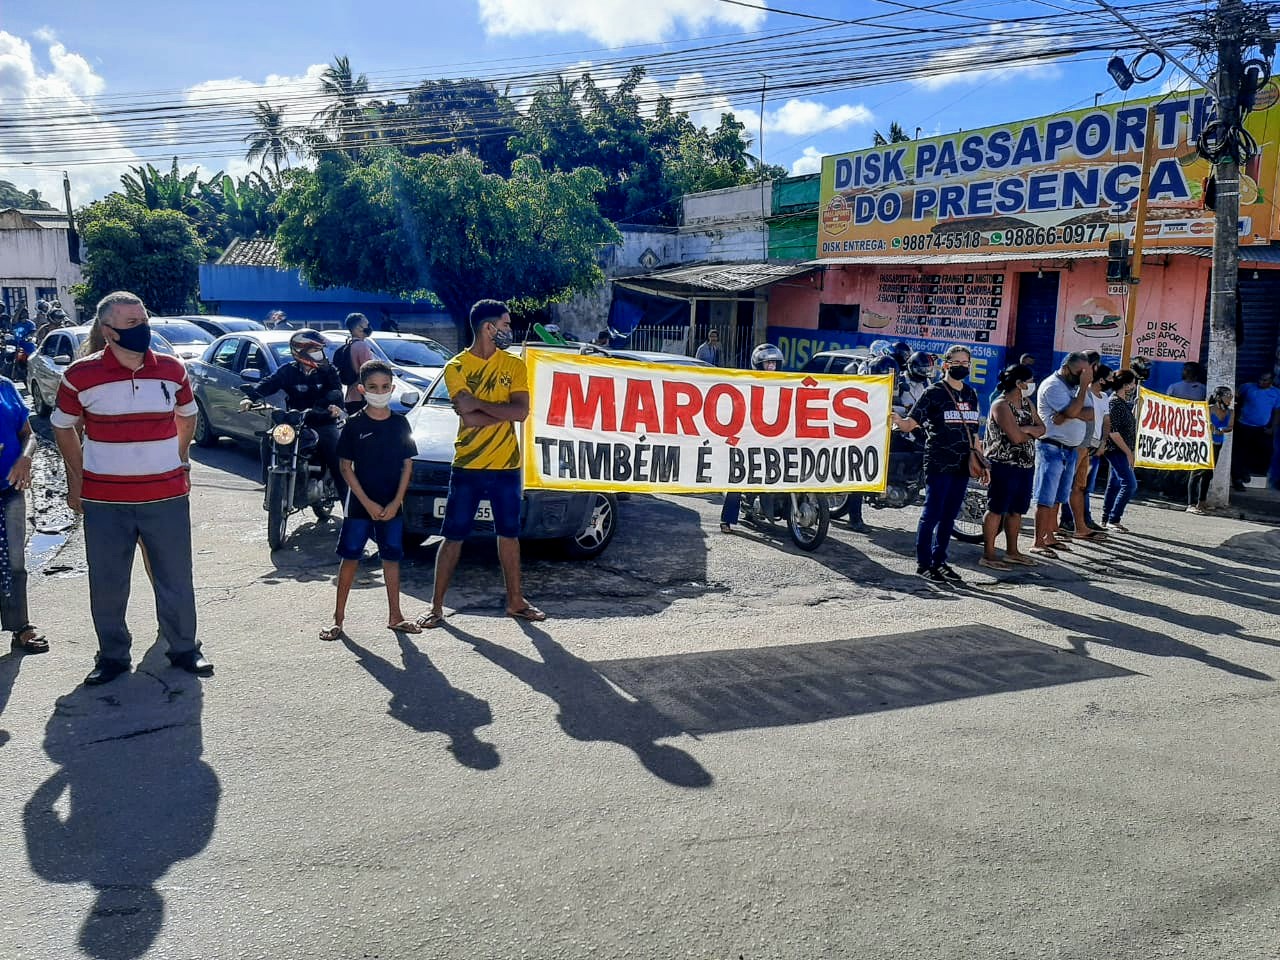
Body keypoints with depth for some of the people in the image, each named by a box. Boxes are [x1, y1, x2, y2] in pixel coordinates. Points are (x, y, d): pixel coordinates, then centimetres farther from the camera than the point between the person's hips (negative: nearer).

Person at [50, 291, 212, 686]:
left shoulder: (172, 369, -1)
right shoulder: (81, 375, -8)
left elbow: (186, 415, 17)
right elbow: (64, 427, 7)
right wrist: (77, 479, 7)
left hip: (168, 495, 1)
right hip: (104, 500, -1)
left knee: (176, 577, 9)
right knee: (107, 584, 9)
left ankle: (184, 649, 25)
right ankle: (113, 656, 26)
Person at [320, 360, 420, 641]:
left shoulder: (400, 424, 2)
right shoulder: (354, 425, -5)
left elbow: (407, 465, 3)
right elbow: (346, 467, -5)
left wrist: (395, 502, -7)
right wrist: (368, 503, -12)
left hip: (392, 506, 2)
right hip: (360, 504, -2)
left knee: (391, 558, 9)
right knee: (350, 558, 3)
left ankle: (395, 616, 19)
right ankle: (338, 618, 11)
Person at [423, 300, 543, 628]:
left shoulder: (513, 364, 3)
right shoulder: (456, 367, -4)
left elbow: (521, 411, -11)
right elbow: (468, 417, -17)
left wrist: (478, 403, -15)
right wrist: (504, 412, -13)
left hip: (506, 466, 3)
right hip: (467, 466, -2)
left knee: (509, 534, 13)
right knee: (453, 537, 3)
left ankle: (515, 601, 25)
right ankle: (437, 606, 11)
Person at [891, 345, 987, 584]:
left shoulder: (971, 395, 15)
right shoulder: (934, 392, -5)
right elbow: (911, 422, -12)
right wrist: (898, 421, -35)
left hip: (962, 465, 6)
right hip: (939, 464, -6)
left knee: (949, 516, 11)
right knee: (932, 514, -4)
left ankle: (939, 561, 20)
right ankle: (923, 564, 4)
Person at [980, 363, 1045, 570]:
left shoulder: (1027, 403, 13)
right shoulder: (1001, 406, -15)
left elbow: (1041, 428, 9)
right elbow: (1016, 437, -23)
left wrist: (1026, 429, -13)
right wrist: (1032, 433, -2)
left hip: (1026, 466, 9)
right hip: (1004, 466, -9)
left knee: (1016, 510, 14)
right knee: (996, 509, -3)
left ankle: (1012, 551, 24)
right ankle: (988, 554, 1)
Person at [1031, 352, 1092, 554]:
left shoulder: (1076, 386, 14)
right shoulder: (1052, 385, -12)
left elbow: (1091, 414, 2)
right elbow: (1072, 411, -23)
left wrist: (1068, 415, -17)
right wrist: (1084, 384, -16)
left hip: (1071, 449, 9)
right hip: (1051, 448, -9)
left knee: (1057, 497, 13)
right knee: (1046, 498, -8)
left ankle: (1049, 536, 20)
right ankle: (1038, 543, -6)